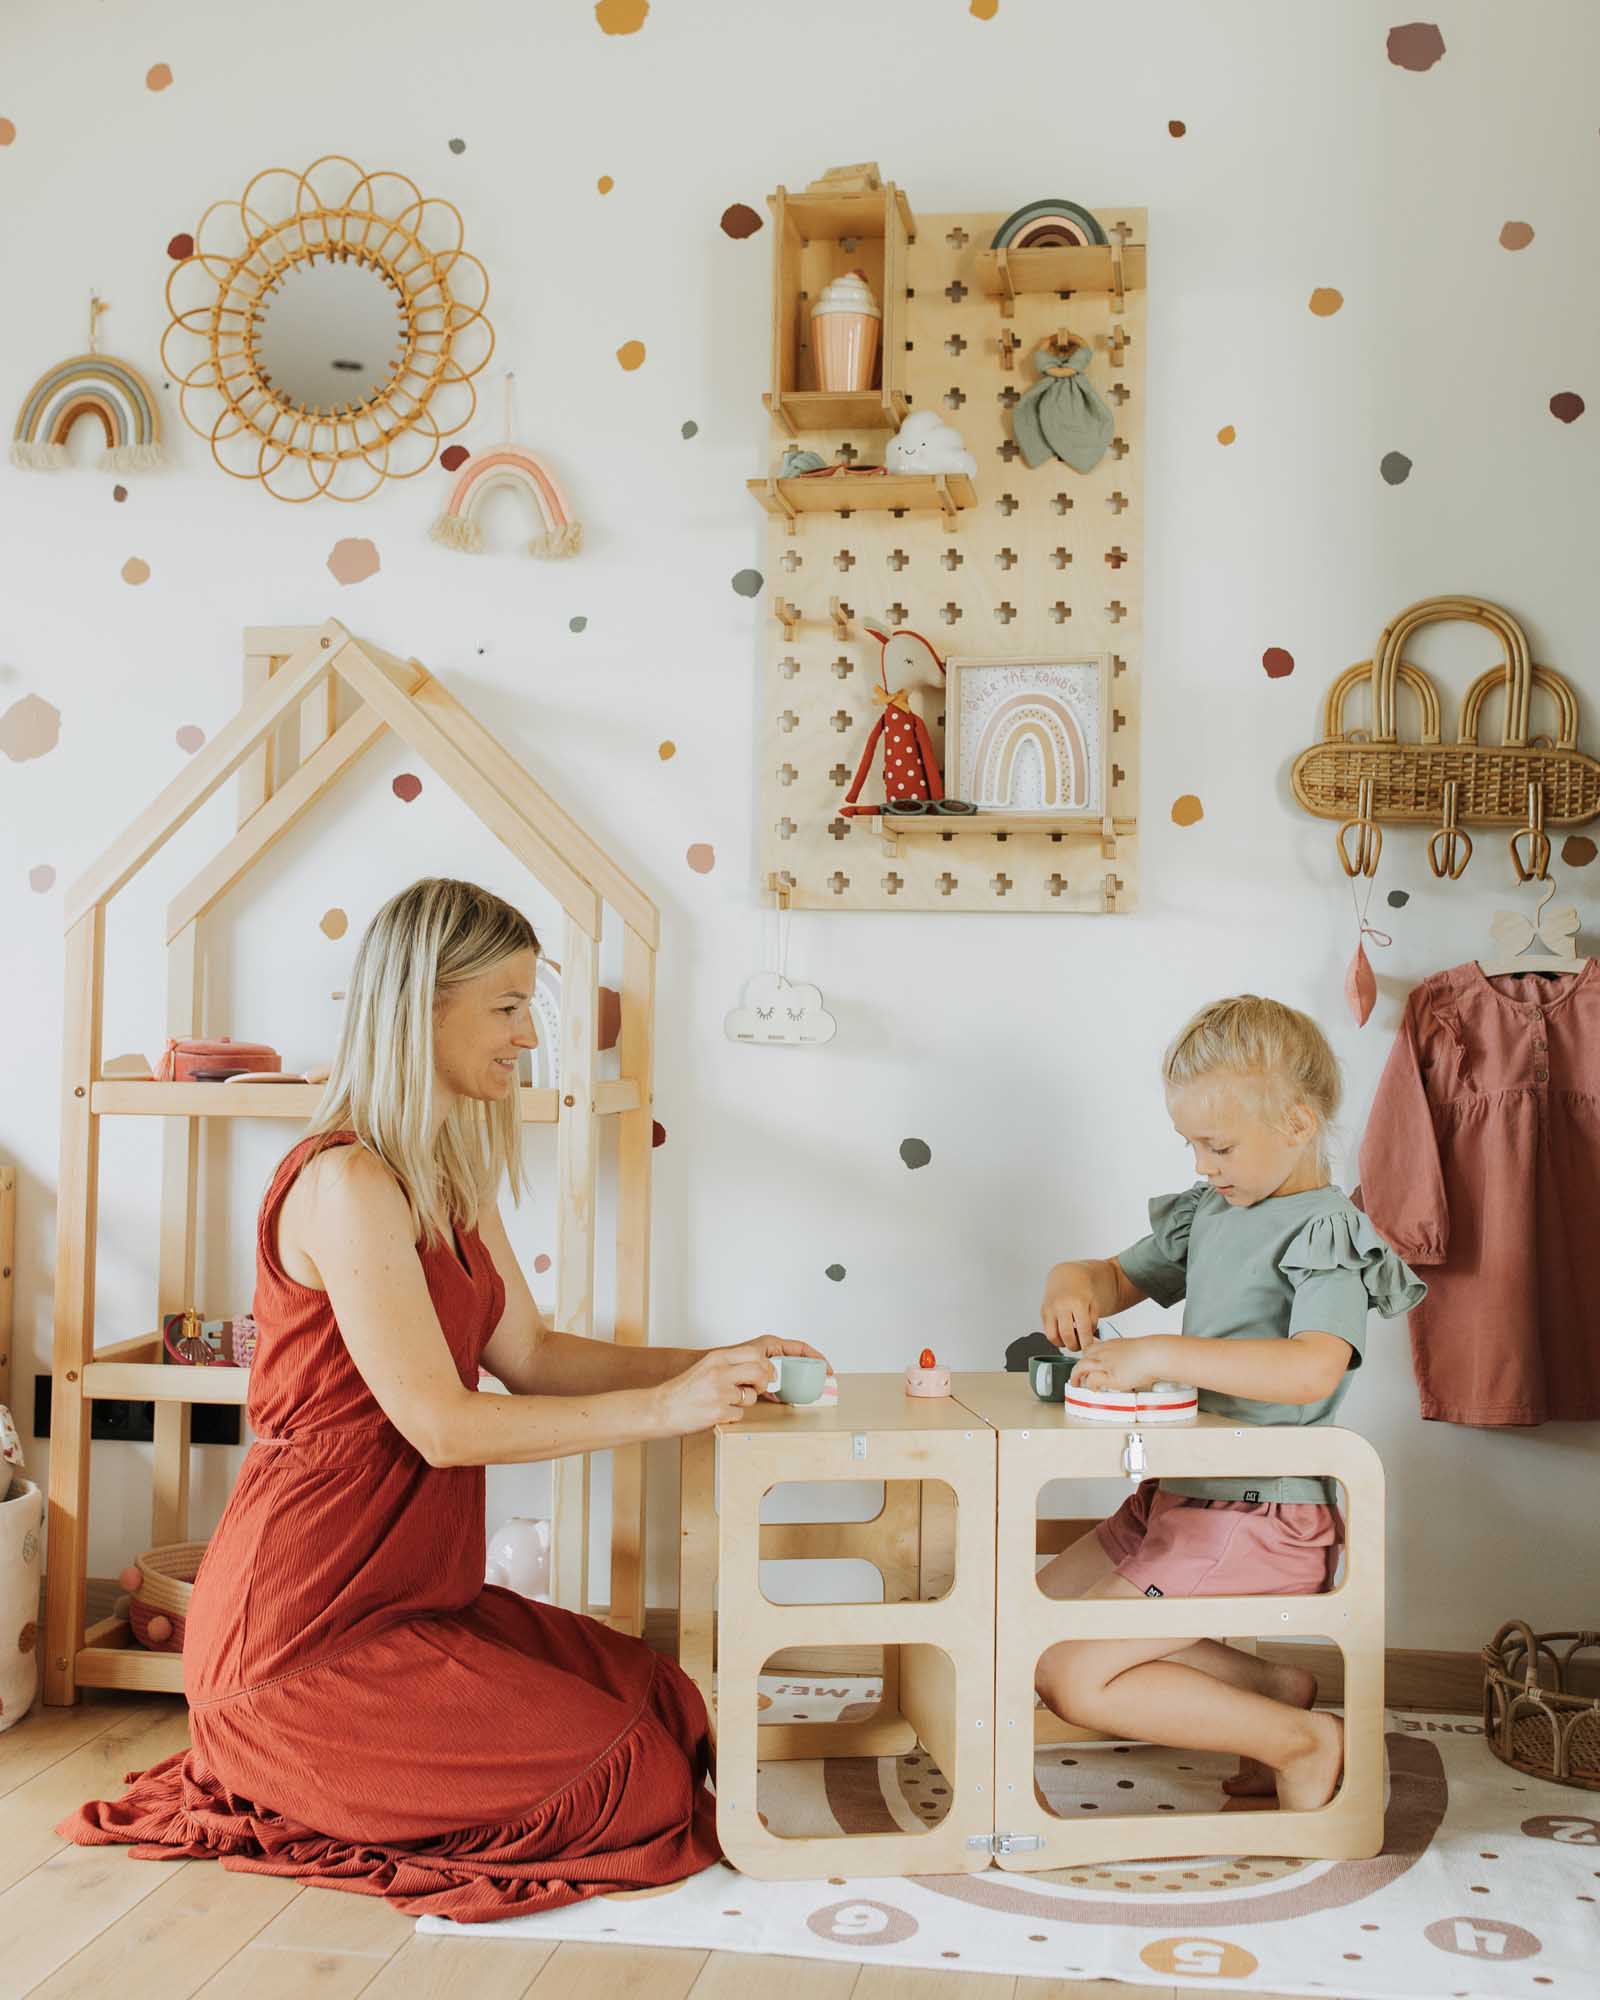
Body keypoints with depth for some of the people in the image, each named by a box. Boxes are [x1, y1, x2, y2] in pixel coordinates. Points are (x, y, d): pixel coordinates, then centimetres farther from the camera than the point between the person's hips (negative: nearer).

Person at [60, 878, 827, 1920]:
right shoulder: (347, 1183, -21)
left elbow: (530, 1353, 11)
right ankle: (286, 1788, 3)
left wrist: (705, 1365, 0)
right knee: (630, 1777, -9)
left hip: (412, 1594, 10)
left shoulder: (449, 1180, 11)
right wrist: (660, 1408, -20)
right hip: (307, 1630, -10)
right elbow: (441, 1424, -22)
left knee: (665, 1698, 8)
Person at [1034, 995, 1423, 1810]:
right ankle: (1267, 1683, 7)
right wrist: (1073, 1284, -1)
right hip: (1179, 1495, 9)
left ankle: (1300, 1740, 0)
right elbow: (1124, 1275, 23)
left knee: (1073, 1677, -14)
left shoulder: (1325, 1231, -15)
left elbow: (1313, 1370, -32)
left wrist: (1160, 1356, -34)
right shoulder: (1210, 1212, 9)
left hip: (1260, 1518, -9)